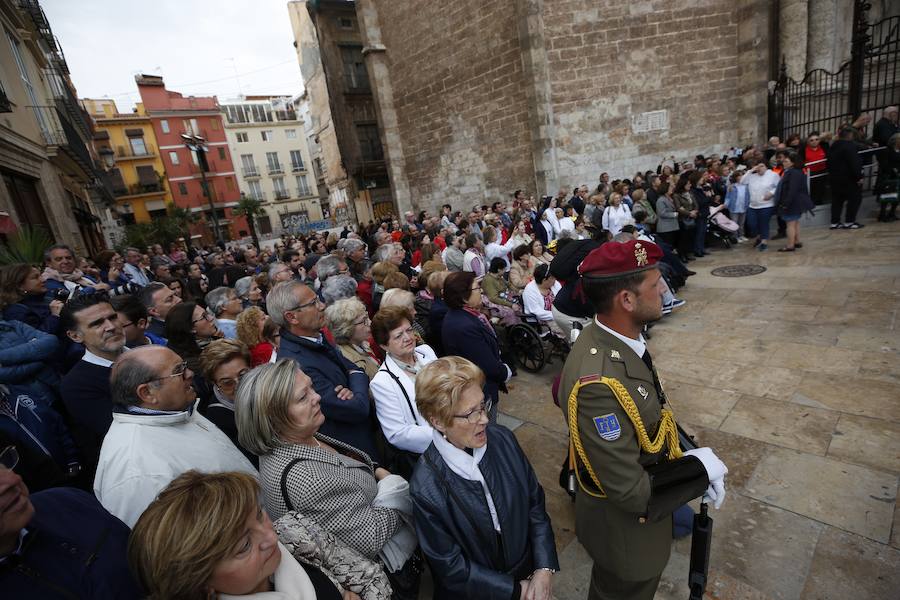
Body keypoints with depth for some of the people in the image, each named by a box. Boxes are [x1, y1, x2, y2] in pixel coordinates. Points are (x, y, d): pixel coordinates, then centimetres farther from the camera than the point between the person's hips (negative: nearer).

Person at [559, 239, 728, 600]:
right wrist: (702, 469, -18)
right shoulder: (598, 385, -41)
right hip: (625, 527, -7)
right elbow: (632, 492, -31)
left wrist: (686, 454, -6)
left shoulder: (612, 339, -12)